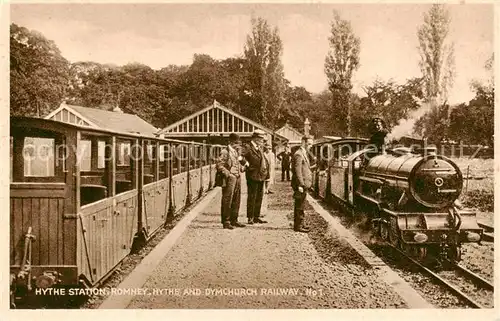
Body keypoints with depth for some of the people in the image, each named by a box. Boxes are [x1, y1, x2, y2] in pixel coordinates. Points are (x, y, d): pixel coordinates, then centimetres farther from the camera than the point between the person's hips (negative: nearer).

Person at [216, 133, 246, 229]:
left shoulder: (236, 151, 16)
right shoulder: (225, 152, -10)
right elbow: (219, 165, -15)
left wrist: (242, 168, 9)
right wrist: (228, 174, -18)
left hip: (238, 178, 8)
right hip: (229, 179, -8)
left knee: (236, 201, 12)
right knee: (227, 201, -3)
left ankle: (234, 220, 22)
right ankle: (226, 222, 3)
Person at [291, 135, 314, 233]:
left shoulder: (304, 154, 17)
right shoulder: (298, 154, -16)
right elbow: (297, 171, -21)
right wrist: (300, 185, -23)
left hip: (304, 184, 10)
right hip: (301, 184, -10)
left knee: (300, 206, 17)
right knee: (299, 206, -3)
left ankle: (300, 224, 27)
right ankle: (298, 226, 4)